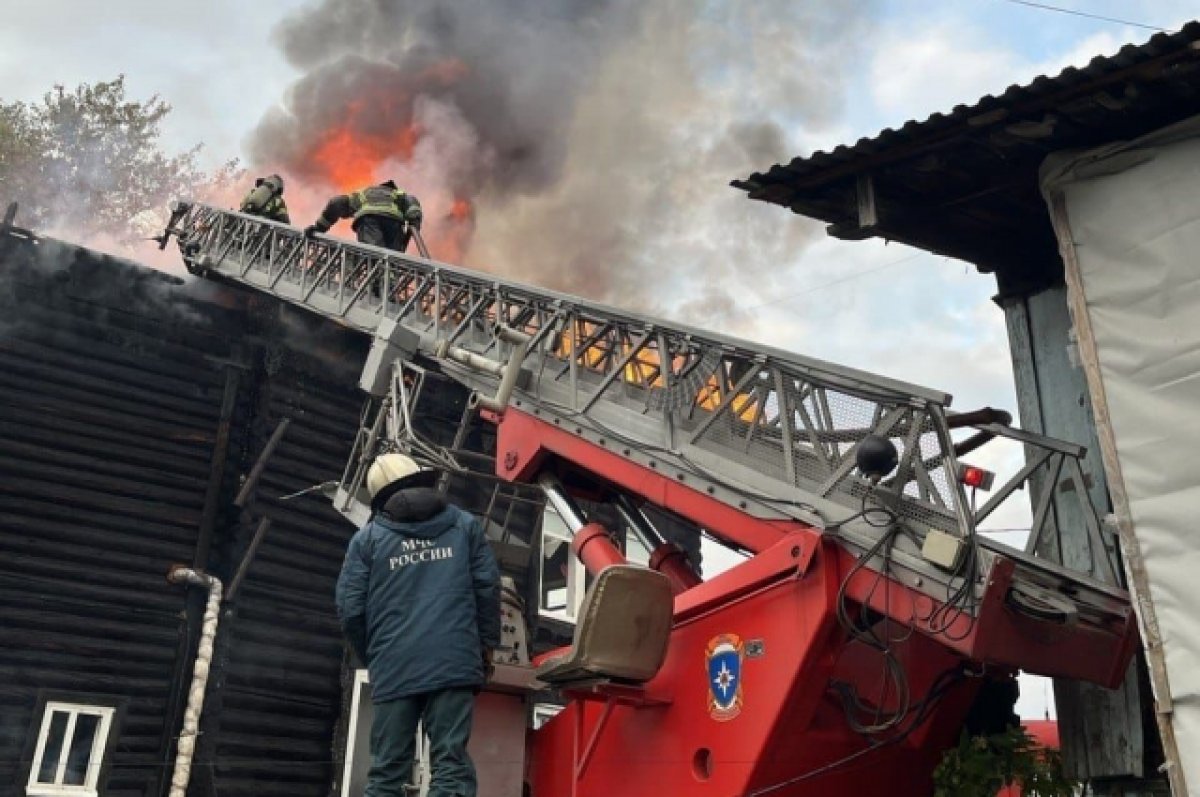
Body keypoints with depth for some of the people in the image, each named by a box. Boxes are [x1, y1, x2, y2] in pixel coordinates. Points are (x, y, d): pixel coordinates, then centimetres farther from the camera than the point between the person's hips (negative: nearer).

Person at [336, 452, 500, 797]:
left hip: (394, 670, 1)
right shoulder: (464, 525, 12)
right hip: (454, 663, 0)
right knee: (451, 764, -3)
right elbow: (488, 587, 6)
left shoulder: (367, 537, 10)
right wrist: (486, 645, 15)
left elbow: (350, 608, 4)